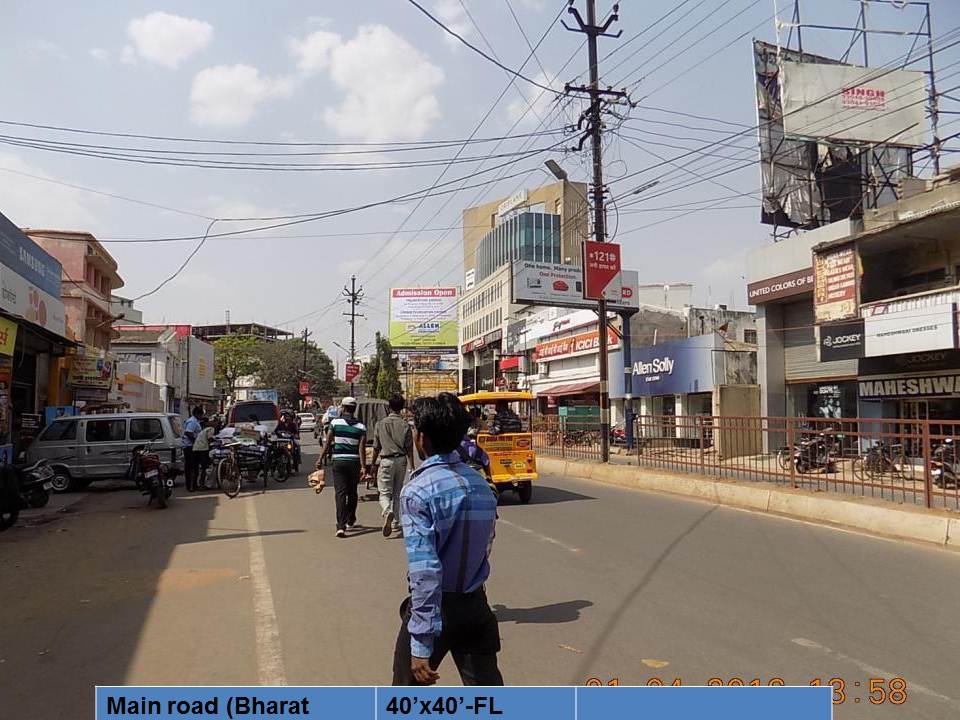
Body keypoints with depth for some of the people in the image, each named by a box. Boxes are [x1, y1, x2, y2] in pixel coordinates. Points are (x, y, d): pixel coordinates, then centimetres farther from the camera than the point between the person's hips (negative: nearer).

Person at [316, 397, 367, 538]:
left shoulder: (335, 422, -1)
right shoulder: (361, 426, 1)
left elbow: (327, 442, -4)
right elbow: (362, 447, -7)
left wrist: (320, 459, 1)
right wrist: (362, 466, -9)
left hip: (339, 462, -2)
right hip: (354, 462, 2)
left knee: (340, 493, -5)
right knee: (352, 492, 17)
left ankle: (341, 526, -16)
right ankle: (350, 521, 34)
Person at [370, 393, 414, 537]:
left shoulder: (381, 424, -2)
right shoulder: (405, 425, -3)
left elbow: (376, 447, 4)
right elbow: (409, 448, -3)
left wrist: (373, 464, 15)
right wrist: (412, 466, 2)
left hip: (386, 460, -2)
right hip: (401, 460, 2)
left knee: (384, 492, 0)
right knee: (397, 492, 15)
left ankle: (387, 512, -30)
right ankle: (395, 522, 22)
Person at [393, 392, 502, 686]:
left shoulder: (418, 490, -18)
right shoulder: (482, 485, 2)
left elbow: (424, 570, -24)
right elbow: (485, 550, 8)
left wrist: (421, 644, -22)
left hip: (436, 607, -5)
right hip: (476, 607, 5)